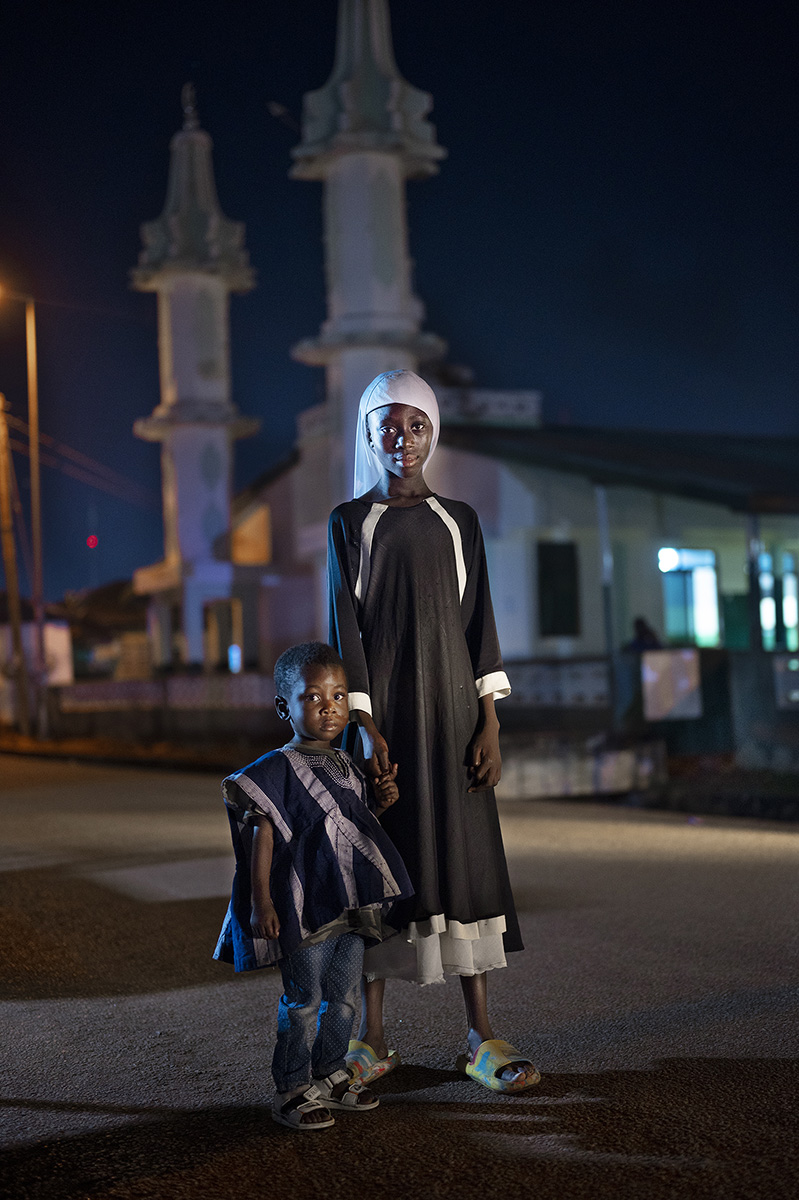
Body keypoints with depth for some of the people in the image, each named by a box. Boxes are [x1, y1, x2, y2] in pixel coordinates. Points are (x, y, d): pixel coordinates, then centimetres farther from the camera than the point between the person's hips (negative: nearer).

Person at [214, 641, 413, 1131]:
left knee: (344, 995, 15)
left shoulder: (347, 767, 11)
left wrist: (381, 801, 4)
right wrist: (261, 901, -16)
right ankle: (293, 1090, 12)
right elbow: (262, 835, -13)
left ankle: (331, 1073, 31)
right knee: (303, 1000, 0)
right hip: (304, 905, -7)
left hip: (352, 905, 7)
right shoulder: (279, 769, -11)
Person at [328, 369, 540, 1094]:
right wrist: (364, 725, -11)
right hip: (382, 706, -2)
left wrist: (490, 724, -2)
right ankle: (371, 1038, 12)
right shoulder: (349, 521, 4)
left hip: (450, 705, 2)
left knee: (464, 853, 0)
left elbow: (478, 621, 7)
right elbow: (345, 625, -2)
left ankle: (482, 1037, 5)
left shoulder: (459, 520, 10)